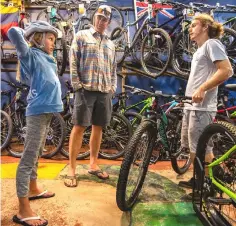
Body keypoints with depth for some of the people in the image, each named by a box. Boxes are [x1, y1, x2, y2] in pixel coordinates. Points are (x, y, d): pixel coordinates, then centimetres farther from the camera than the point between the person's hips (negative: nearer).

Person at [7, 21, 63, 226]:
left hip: (46, 111, 10)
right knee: (29, 157, -9)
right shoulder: (31, 54, -5)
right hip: (38, 112, -10)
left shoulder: (46, 58, 20)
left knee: (37, 154, 21)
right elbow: (13, 33, -19)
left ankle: (33, 189, 38)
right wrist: (27, 32, 1)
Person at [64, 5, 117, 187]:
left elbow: (114, 68, 20)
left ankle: (93, 165, 21)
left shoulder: (110, 44, 20)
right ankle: (72, 169, 2)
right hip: (86, 89, -5)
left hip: (105, 91, 5)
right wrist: (77, 84, -10)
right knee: (79, 127, -5)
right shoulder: (82, 36, 6)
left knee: (98, 127, 9)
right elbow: (73, 62, -2)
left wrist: (113, 87, 8)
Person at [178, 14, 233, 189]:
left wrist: (202, 89, -22)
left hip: (202, 106, -10)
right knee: (191, 147, 15)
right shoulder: (200, 50, 23)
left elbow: (227, 70, -18)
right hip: (192, 105, 10)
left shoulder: (212, 44, -5)